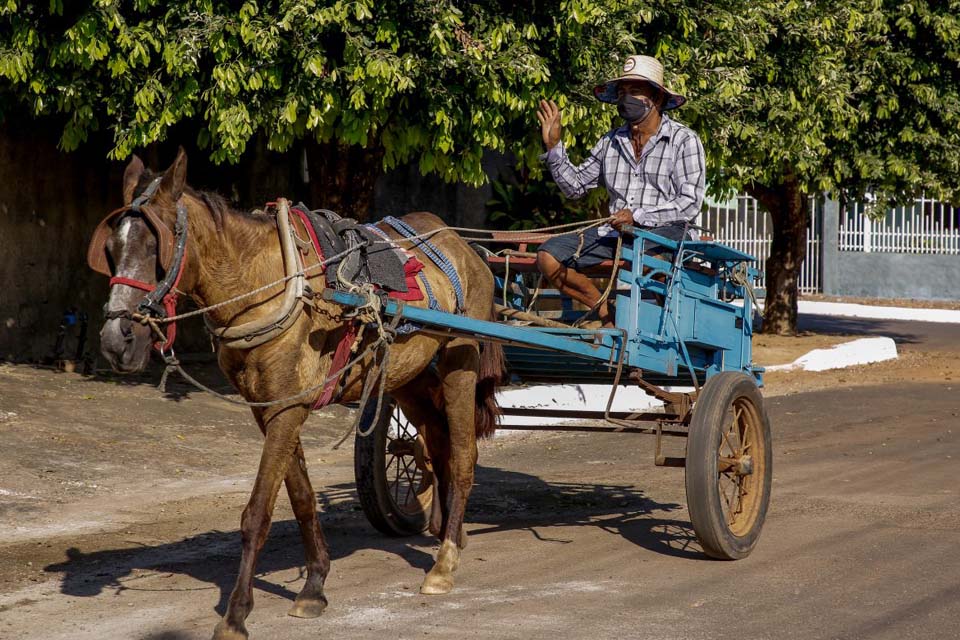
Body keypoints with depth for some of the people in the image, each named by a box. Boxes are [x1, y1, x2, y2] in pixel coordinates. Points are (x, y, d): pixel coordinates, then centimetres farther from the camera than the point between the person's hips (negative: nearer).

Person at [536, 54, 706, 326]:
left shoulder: (683, 140, 0)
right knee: (548, 255, -14)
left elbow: (689, 203, -8)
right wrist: (553, 146, 8)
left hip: (662, 232, -5)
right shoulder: (612, 142, 16)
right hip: (613, 231, 6)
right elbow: (575, 185, 20)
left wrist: (638, 216, -17)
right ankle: (605, 310, -9)